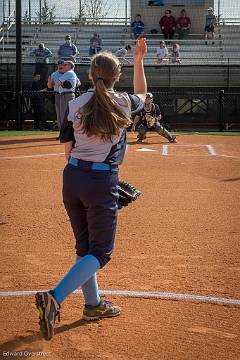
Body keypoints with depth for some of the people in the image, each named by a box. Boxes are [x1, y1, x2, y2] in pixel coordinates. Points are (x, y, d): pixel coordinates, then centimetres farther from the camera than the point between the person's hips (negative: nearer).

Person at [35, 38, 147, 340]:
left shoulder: (76, 105, 3)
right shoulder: (123, 104, -2)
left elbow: (68, 149, 7)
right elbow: (142, 93, 22)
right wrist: (138, 60, 27)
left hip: (71, 178, 5)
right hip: (102, 182, -4)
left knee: (85, 247, 19)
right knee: (100, 253, 1)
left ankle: (93, 304, 29)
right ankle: (55, 298, -18)